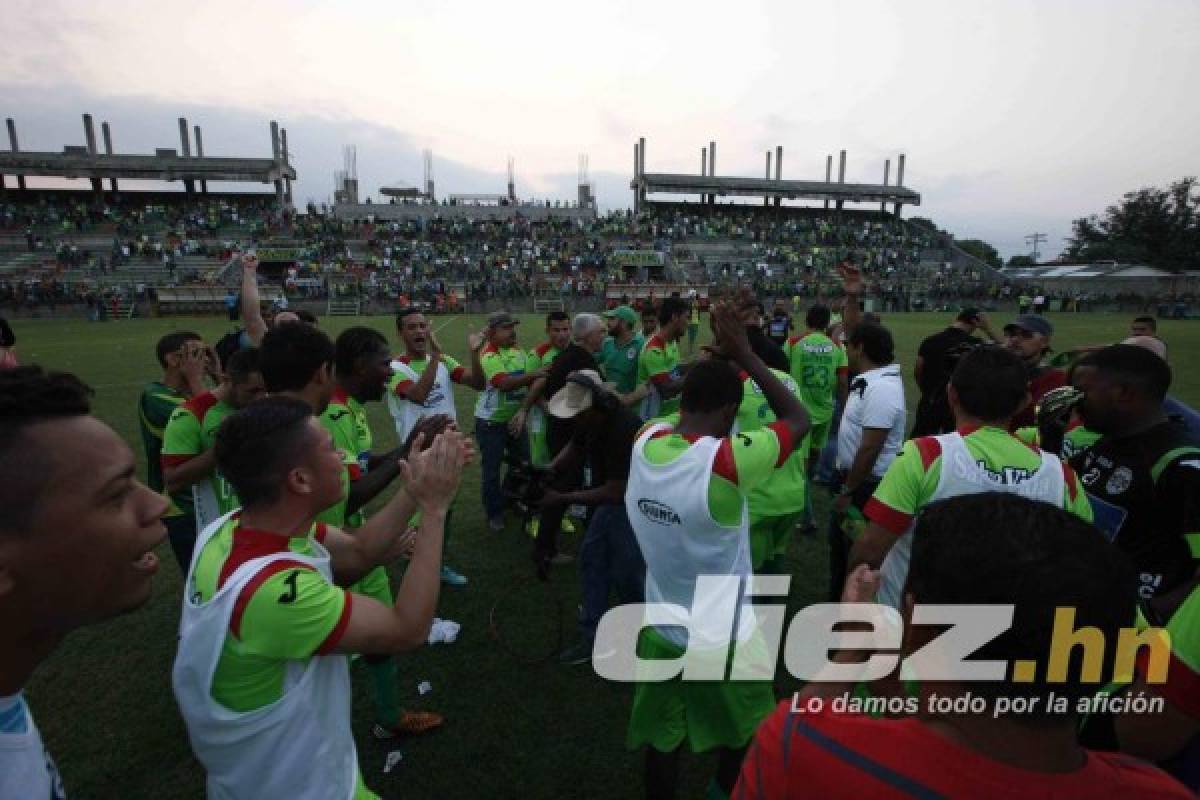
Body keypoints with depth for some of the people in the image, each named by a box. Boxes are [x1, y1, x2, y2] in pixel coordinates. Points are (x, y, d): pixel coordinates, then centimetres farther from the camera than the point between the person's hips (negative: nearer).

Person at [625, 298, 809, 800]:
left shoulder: (645, 443, -14)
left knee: (660, 742, 23)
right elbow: (800, 420, -14)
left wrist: (718, 361, 4)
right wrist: (743, 353, -12)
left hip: (660, 630, 5)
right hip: (723, 641, -4)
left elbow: (690, 408, 9)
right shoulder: (725, 461, -31)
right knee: (741, 741, 25)